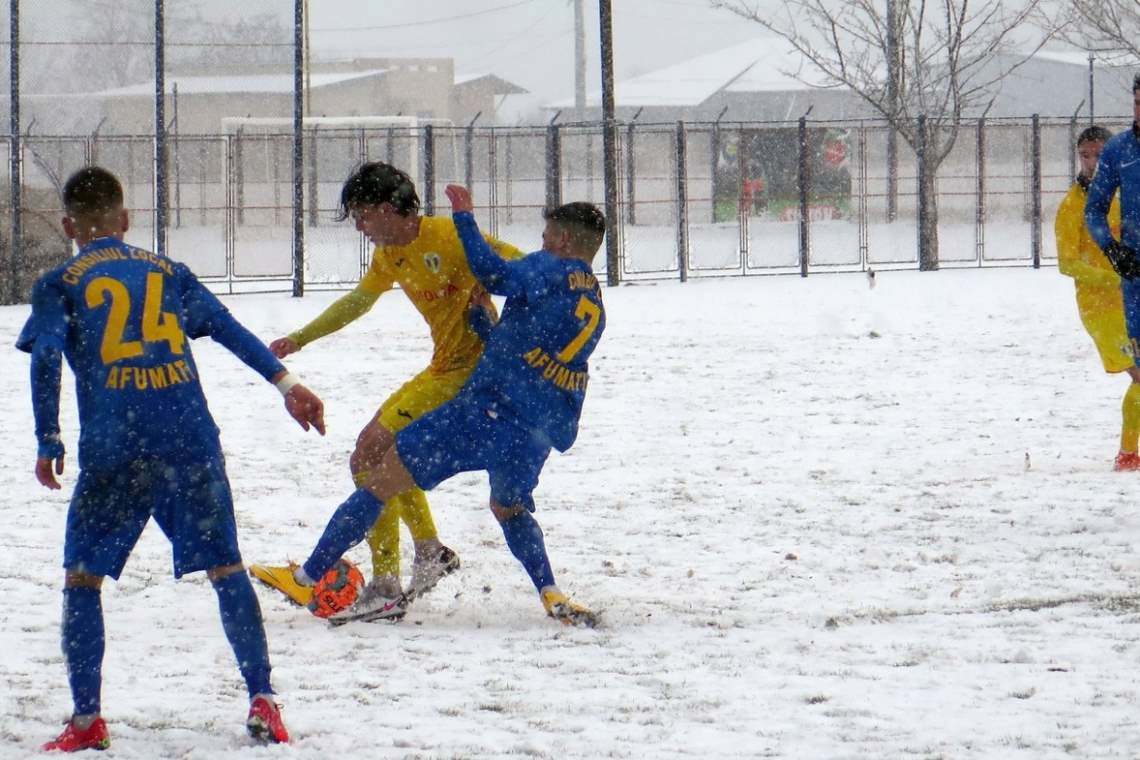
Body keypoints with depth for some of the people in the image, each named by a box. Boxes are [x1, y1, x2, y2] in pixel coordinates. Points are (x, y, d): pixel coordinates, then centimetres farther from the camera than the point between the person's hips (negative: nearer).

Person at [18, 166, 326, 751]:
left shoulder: (59, 285, 9)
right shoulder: (168, 272, 18)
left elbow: (46, 361, -4)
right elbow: (229, 329, 10)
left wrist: (48, 444, 0)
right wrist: (285, 382, 10)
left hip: (114, 449, -2)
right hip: (191, 440, 2)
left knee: (82, 578, 8)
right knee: (226, 568, 11)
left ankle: (86, 718, 2)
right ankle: (262, 700, 5)